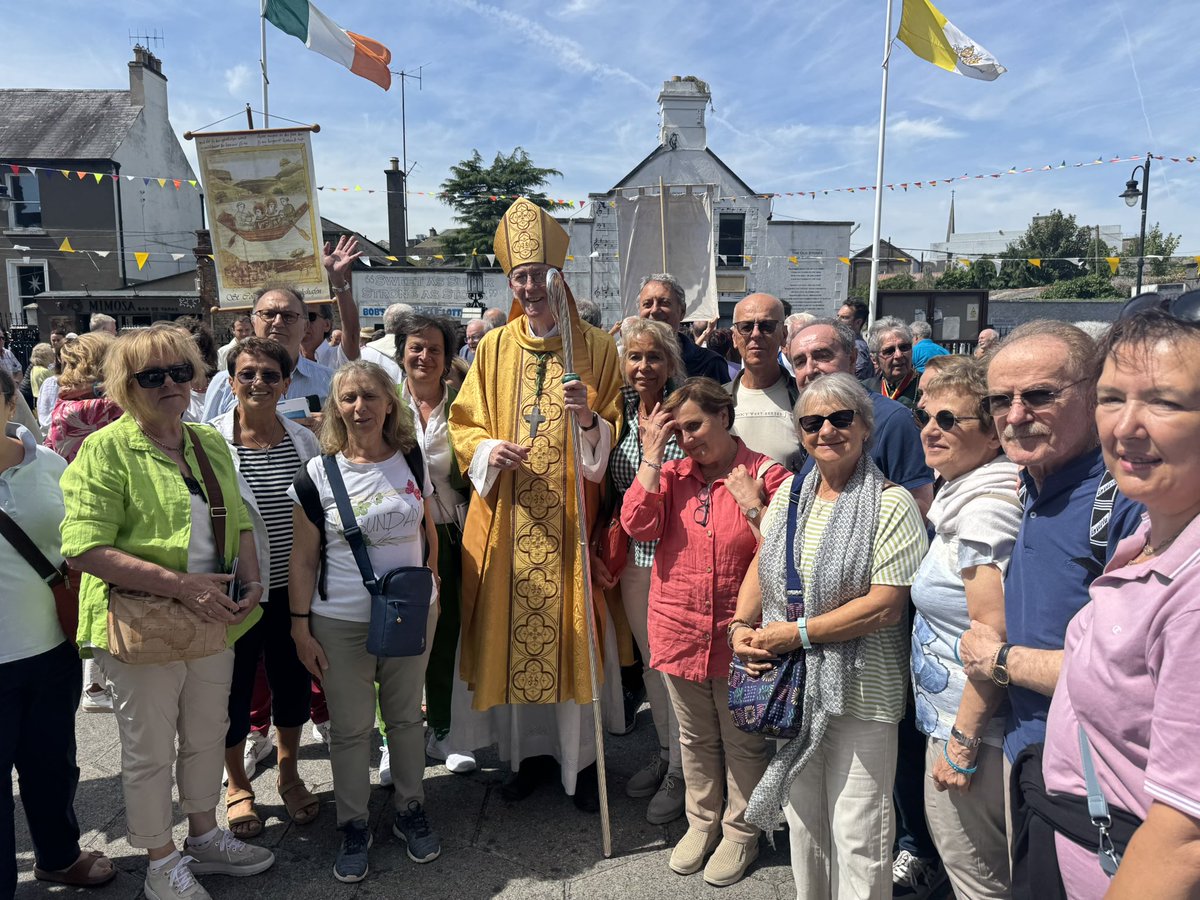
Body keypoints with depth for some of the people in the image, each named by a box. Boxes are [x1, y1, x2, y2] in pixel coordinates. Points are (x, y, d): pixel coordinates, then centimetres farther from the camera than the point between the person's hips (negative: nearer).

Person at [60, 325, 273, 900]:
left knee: (207, 734, 20)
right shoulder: (105, 451, -13)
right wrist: (180, 584, -25)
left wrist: (252, 581, -3)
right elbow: (84, 550, -20)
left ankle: (204, 837, 42)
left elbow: (238, 522, 14)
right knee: (150, 749, 12)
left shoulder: (211, 443, 7)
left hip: (213, 620, 6)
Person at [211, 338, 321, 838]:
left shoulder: (304, 440, 1)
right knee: (235, 690, 12)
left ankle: (288, 774, 40)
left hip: (292, 588, 3)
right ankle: (238, 787, 35)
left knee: (292, 683, 16)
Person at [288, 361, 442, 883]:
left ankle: (410, 811, 35)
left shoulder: (412, 463, -1)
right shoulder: (317, 474, -8)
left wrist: (432, 595, 10)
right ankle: (353, 826, 29)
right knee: (350, 728, 10)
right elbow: (303, 560, -3)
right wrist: (301, 627, -3)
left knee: (406, 717, 16)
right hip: (341, 623, -2)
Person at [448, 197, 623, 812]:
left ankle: (580, 760, 20)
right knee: (516, 631, 7)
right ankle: (528, 750, 26)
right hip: (508, 519, 2)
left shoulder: (595, 347, 3)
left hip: (571, 516, -2)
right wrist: (490, 450, -12)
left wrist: (589, 420, -18)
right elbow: (464, 423, 9)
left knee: (572, 630, 2)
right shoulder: (493, 349, 9)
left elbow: (617, 430, 4)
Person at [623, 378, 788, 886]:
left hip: (739, 635, -3)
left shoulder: (766, 475, -7)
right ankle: (702, 822, 41)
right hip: (679, 630, 4)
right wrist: (652, 457, -11)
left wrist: (751, 501, -19)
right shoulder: (672, 473, 3)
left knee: (743, 741, 13)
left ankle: (741, 831, 34)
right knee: (695, 738, 21)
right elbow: (638, 525, -13)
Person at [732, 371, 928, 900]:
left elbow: (885, 606, -20)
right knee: (802, 818, 22)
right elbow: (760, 568, 11)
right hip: (793, 684, 6)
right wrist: (742, 626, -5)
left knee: (856, 835, 7)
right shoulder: (790, 494, 5)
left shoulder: (891, 505, -14)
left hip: (861, 692, -6)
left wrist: (795, 633, -19)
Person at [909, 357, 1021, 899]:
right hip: (951, 716, 10)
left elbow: (993, 635, -27)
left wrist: (962, 742, -22)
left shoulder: (984, 507, -24)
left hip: (971, 727, -10)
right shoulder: (963, 492, 8)